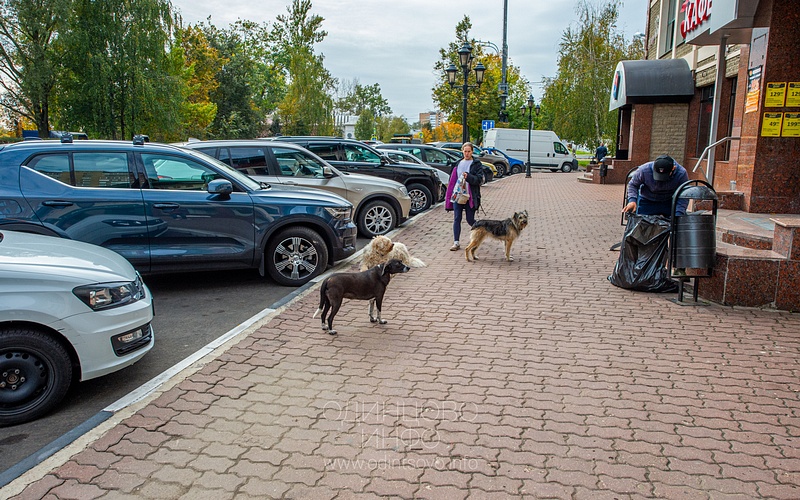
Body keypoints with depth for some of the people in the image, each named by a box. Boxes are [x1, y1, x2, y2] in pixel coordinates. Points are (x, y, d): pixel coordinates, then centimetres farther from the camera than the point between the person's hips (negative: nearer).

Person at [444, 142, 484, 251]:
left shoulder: (477, 164, 2)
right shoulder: (459, 163, 15)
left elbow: (479, 179, -7)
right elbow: (453, 179, 17)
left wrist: (468, 176, -23)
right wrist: (451, 194, 10)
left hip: (470, 196, -4)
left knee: (470, 220, 0)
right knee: (456, 219, 0)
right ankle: (456, 242, 4)